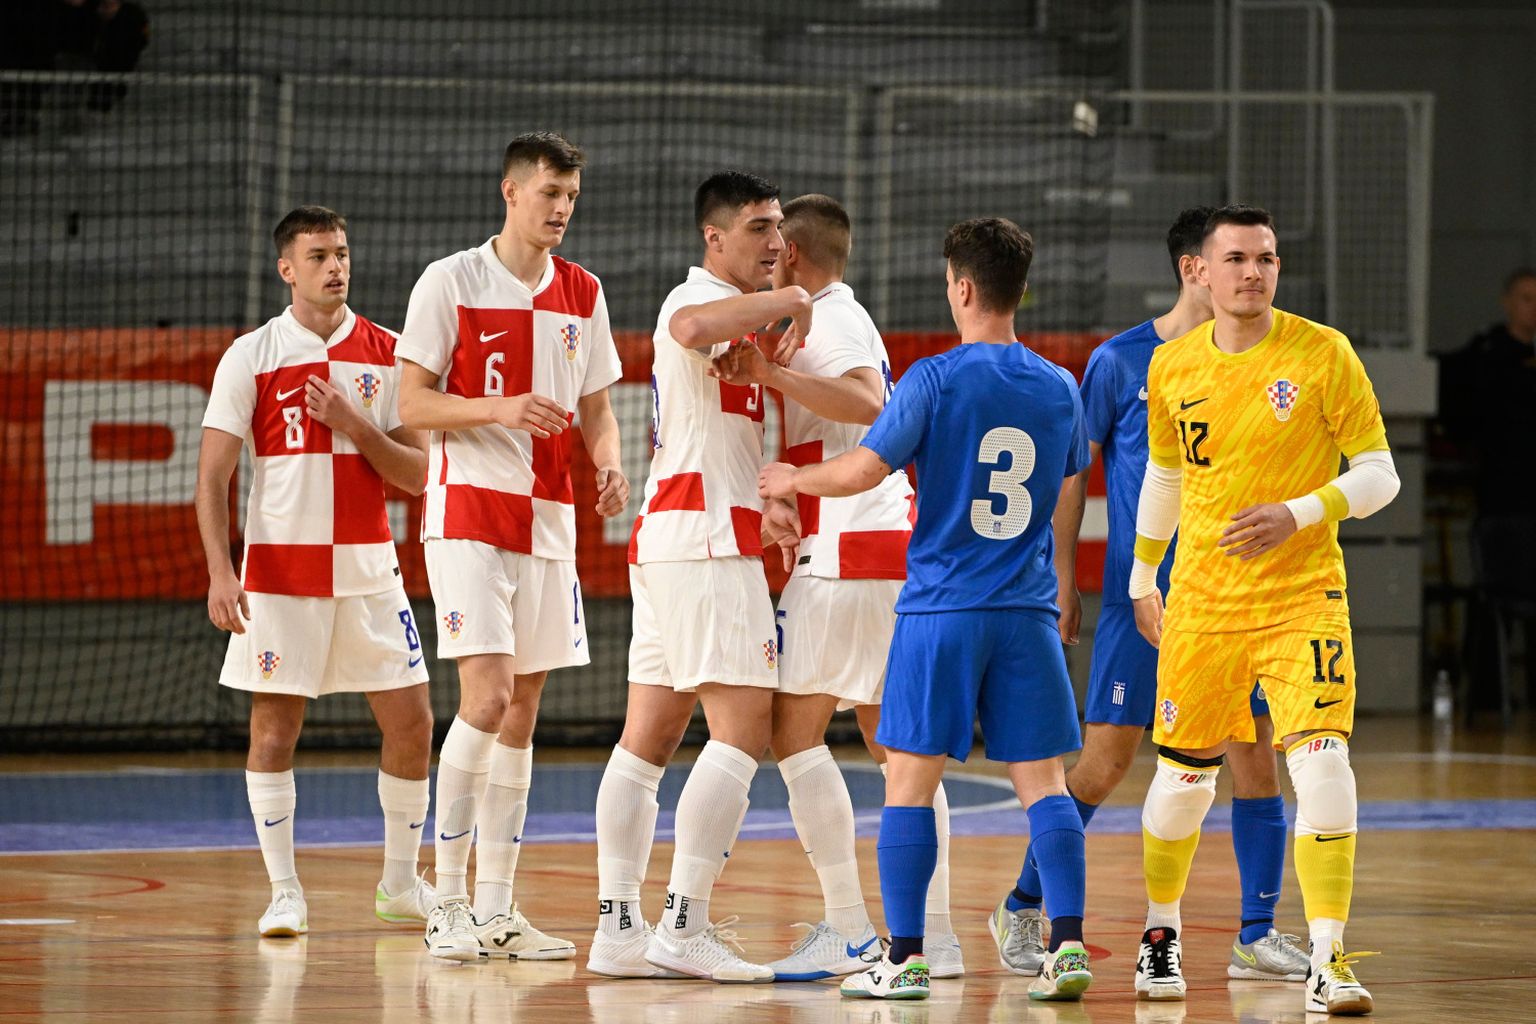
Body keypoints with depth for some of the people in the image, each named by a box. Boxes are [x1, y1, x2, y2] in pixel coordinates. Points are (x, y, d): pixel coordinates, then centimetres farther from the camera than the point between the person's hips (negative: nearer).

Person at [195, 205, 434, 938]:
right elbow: (212, 476, -3)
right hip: (281, 569, -2)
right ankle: (284, 892, 4)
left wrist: (353, 424, -12)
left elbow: (416, 474, 3)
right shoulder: (251, 357, -1)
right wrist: (220, 572, -13)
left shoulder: (387, 355, 5)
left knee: (411, 720, 1)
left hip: (369, 569, 3)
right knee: (274, 726, -4)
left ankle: (401, 881, 17)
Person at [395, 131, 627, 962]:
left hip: (548, 519, 6)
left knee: (522, 712, 6)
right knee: (486, 698, -16)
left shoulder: (582, 295, 10)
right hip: (468, 511, -6)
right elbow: (413, 404, -6)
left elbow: (595, 406, 16)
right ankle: (448, 906, -8)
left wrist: (609, 463, -5)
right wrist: (501, 409, -22)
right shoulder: (451, 283, -6)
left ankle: (496, 909, 11)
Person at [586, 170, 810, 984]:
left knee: (649, 736, 7)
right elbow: (694, 328, -36)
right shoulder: (700, 298, -9)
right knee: (743, 726, -14)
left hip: (667, 542, 11)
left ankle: (618, 928, 7)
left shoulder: (734, 313, 23)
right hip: (704, 538, -11)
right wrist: (790, 301, -26)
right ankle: (684, 927, -18)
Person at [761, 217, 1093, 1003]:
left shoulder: (934, 380, -9)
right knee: (1041, 779, 4)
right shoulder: (1058, 388, 6)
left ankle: (904, 958, 1)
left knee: (910, 780, 2)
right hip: (1028, 610, 4)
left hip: (940, 610, -4)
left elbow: (863, 471, -12)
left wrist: (793, 479, 6)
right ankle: (1068, 945, -6)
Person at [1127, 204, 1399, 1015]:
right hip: (1202, 602, 3)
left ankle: (1328, 963, -14)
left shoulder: (1323, 355, -7)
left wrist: (1298, 513, -20)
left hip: (1303, 597, -3)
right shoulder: (1172, 367, 3)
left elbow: (1379, 475, -5)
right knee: (1184, 774, 10)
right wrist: (1143, 578, 22)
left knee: (1321, 763, -17)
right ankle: (1160, 932, 34)